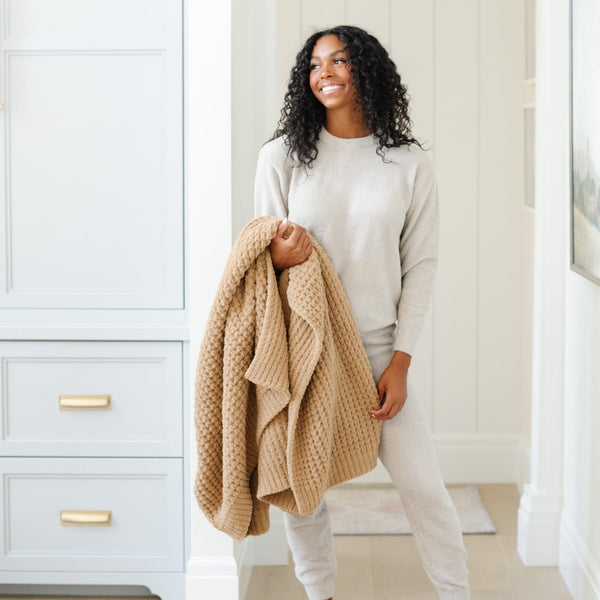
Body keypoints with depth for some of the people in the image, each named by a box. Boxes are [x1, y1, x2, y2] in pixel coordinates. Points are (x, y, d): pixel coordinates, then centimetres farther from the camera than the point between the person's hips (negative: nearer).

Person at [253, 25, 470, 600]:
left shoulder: (409, 164, 1)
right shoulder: (281, 156, 1)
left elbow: (420, 266, 2)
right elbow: (260, 257, 6)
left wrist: (400, 363, -4)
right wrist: (279, 257, -20)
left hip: (378, 349, 0)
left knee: (422, 484, -1)